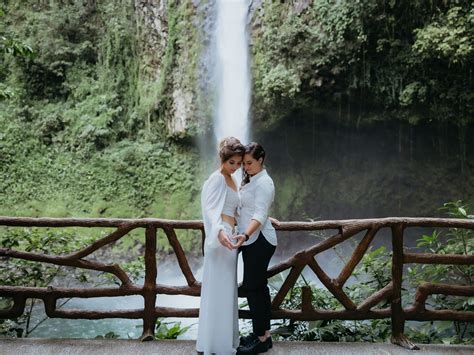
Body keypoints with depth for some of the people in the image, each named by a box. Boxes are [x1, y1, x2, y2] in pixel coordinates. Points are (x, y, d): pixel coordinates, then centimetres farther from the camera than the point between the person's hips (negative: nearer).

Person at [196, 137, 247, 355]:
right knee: (218, 291, -3)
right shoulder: (217, 179, -11)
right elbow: (210, 210, -24)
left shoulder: (233, 181, 17)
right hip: (220, 239, -9)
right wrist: (219, 232, -41)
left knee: (227, 290, 16)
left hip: (230, 238, 9)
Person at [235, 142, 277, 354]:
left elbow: (260, 215, -26)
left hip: (259, 241, -10)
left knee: (252, 287, -5)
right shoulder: (250, 180, 14)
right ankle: (263, 333, 23)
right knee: (259, 286, 13)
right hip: (253, 240, 10)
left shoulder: (264, 183, -15)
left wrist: (245, 235, -39)